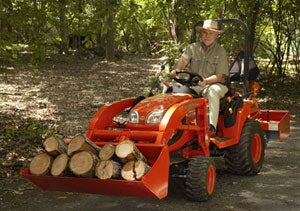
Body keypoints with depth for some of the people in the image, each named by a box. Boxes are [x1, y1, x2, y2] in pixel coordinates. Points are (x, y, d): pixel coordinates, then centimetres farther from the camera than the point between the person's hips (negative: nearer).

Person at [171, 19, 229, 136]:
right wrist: (176, 70, -31)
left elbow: (219, 76, -5)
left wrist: (205, 81, -24)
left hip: (214, 84, -3)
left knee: (212, 91, -38)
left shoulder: (220, 52, 3)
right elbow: (183, 61, -7)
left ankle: (211, 126, -48)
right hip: (193, 85, 3)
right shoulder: (192, 48, 11)